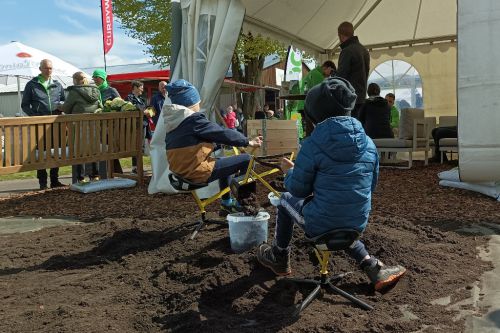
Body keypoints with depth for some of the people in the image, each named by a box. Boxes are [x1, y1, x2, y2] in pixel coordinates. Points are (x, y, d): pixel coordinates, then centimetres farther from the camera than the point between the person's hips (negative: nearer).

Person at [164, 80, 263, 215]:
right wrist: (248, 142, 1)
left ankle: (227, 203, 35)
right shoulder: (193, 119, -14)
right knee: (246, 160, -4)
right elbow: (223, 133, -11)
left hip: (182, 171, 10)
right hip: (198, 172, -10)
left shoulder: (172, 122, 12)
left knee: (224, 162, 33)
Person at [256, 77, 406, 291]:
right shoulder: (368, 143, -1)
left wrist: (289, 171, 12)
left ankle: (279, 259, 36)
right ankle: (372, 266, 24)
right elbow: (371, 185, 9)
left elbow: (298, 189, -9)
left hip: (320, 226, -4)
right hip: (357, 225, 5)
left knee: (286, 200, 24)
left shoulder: (313, 145, -16)